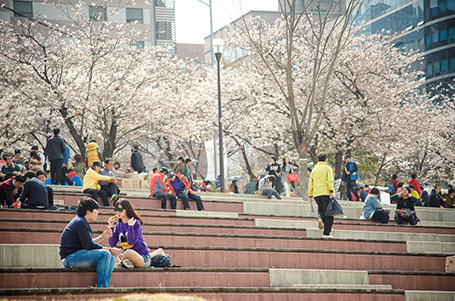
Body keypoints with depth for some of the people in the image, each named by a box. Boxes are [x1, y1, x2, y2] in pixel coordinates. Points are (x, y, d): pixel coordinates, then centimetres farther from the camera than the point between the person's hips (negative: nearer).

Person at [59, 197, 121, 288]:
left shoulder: (80, 222, 20)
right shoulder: (80, 223, -13)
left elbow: (88, 243, 22)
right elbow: (89, 245, -18)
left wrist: (102, 236, 16)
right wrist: (110, 250, -13)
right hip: (70, 257, -11)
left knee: (111, 258, 4)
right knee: (105, 254, -24)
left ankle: (105, 285, -7)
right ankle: (101, 286, -21)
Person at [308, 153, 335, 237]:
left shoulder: (314, 169, 17)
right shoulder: (327, 168, 2)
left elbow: (310, 184, 16)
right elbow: (329, 180, -13)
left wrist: (310, 196, 19)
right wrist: (331, 191, -16)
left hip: (316, 194, 5)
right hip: (326, 193, -5)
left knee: (321, 209, 25)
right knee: (328, 214, -1)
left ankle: (321, 219, -5)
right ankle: (326, 233, -7)